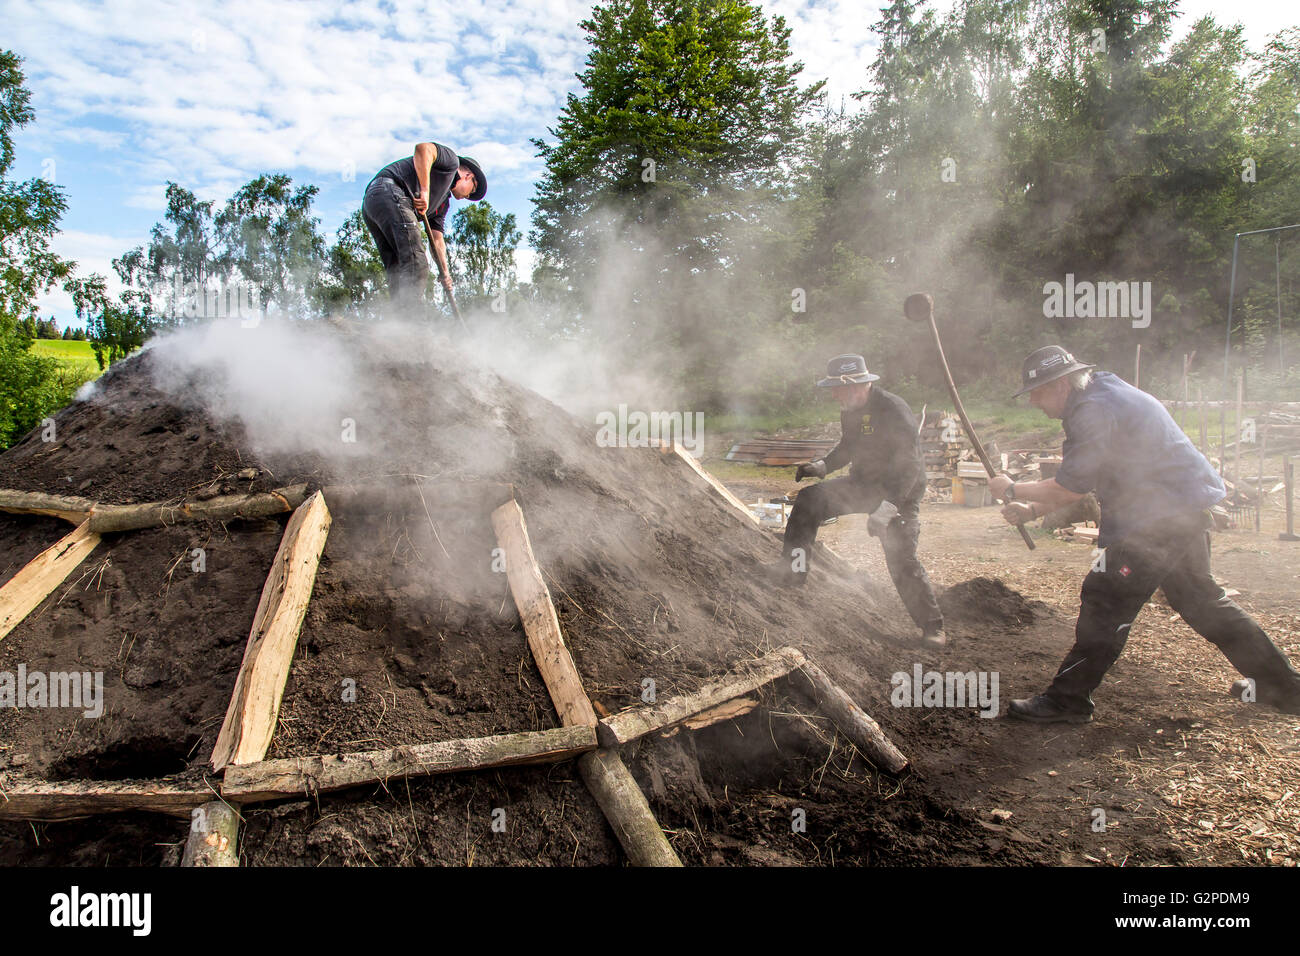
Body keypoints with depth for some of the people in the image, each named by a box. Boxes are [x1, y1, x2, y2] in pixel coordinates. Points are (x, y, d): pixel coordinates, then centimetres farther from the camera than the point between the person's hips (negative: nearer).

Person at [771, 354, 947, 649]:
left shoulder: (894, 410, -24)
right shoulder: (850, 411, 1)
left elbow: (909, 465, -27)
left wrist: (887, 508, -32)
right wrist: (821, 466, 3)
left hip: (899, 493, -7)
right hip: (863, 484, 7)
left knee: (902, 561, -11)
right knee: (811, 498, -10)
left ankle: (932, 626, 4)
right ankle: (793, 568, -6)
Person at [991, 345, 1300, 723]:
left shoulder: (1095, 409, -19)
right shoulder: (1103, 398, 14)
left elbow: (1069, 488, -19)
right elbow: (1077, 483, 17)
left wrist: (1012, 490, -6)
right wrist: (1031, 509, 7)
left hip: (1160, 515, -11)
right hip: (1186, 509, 11)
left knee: (1106, 602, -8)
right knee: (1200, 600, 21)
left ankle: (1067, 700, -2)